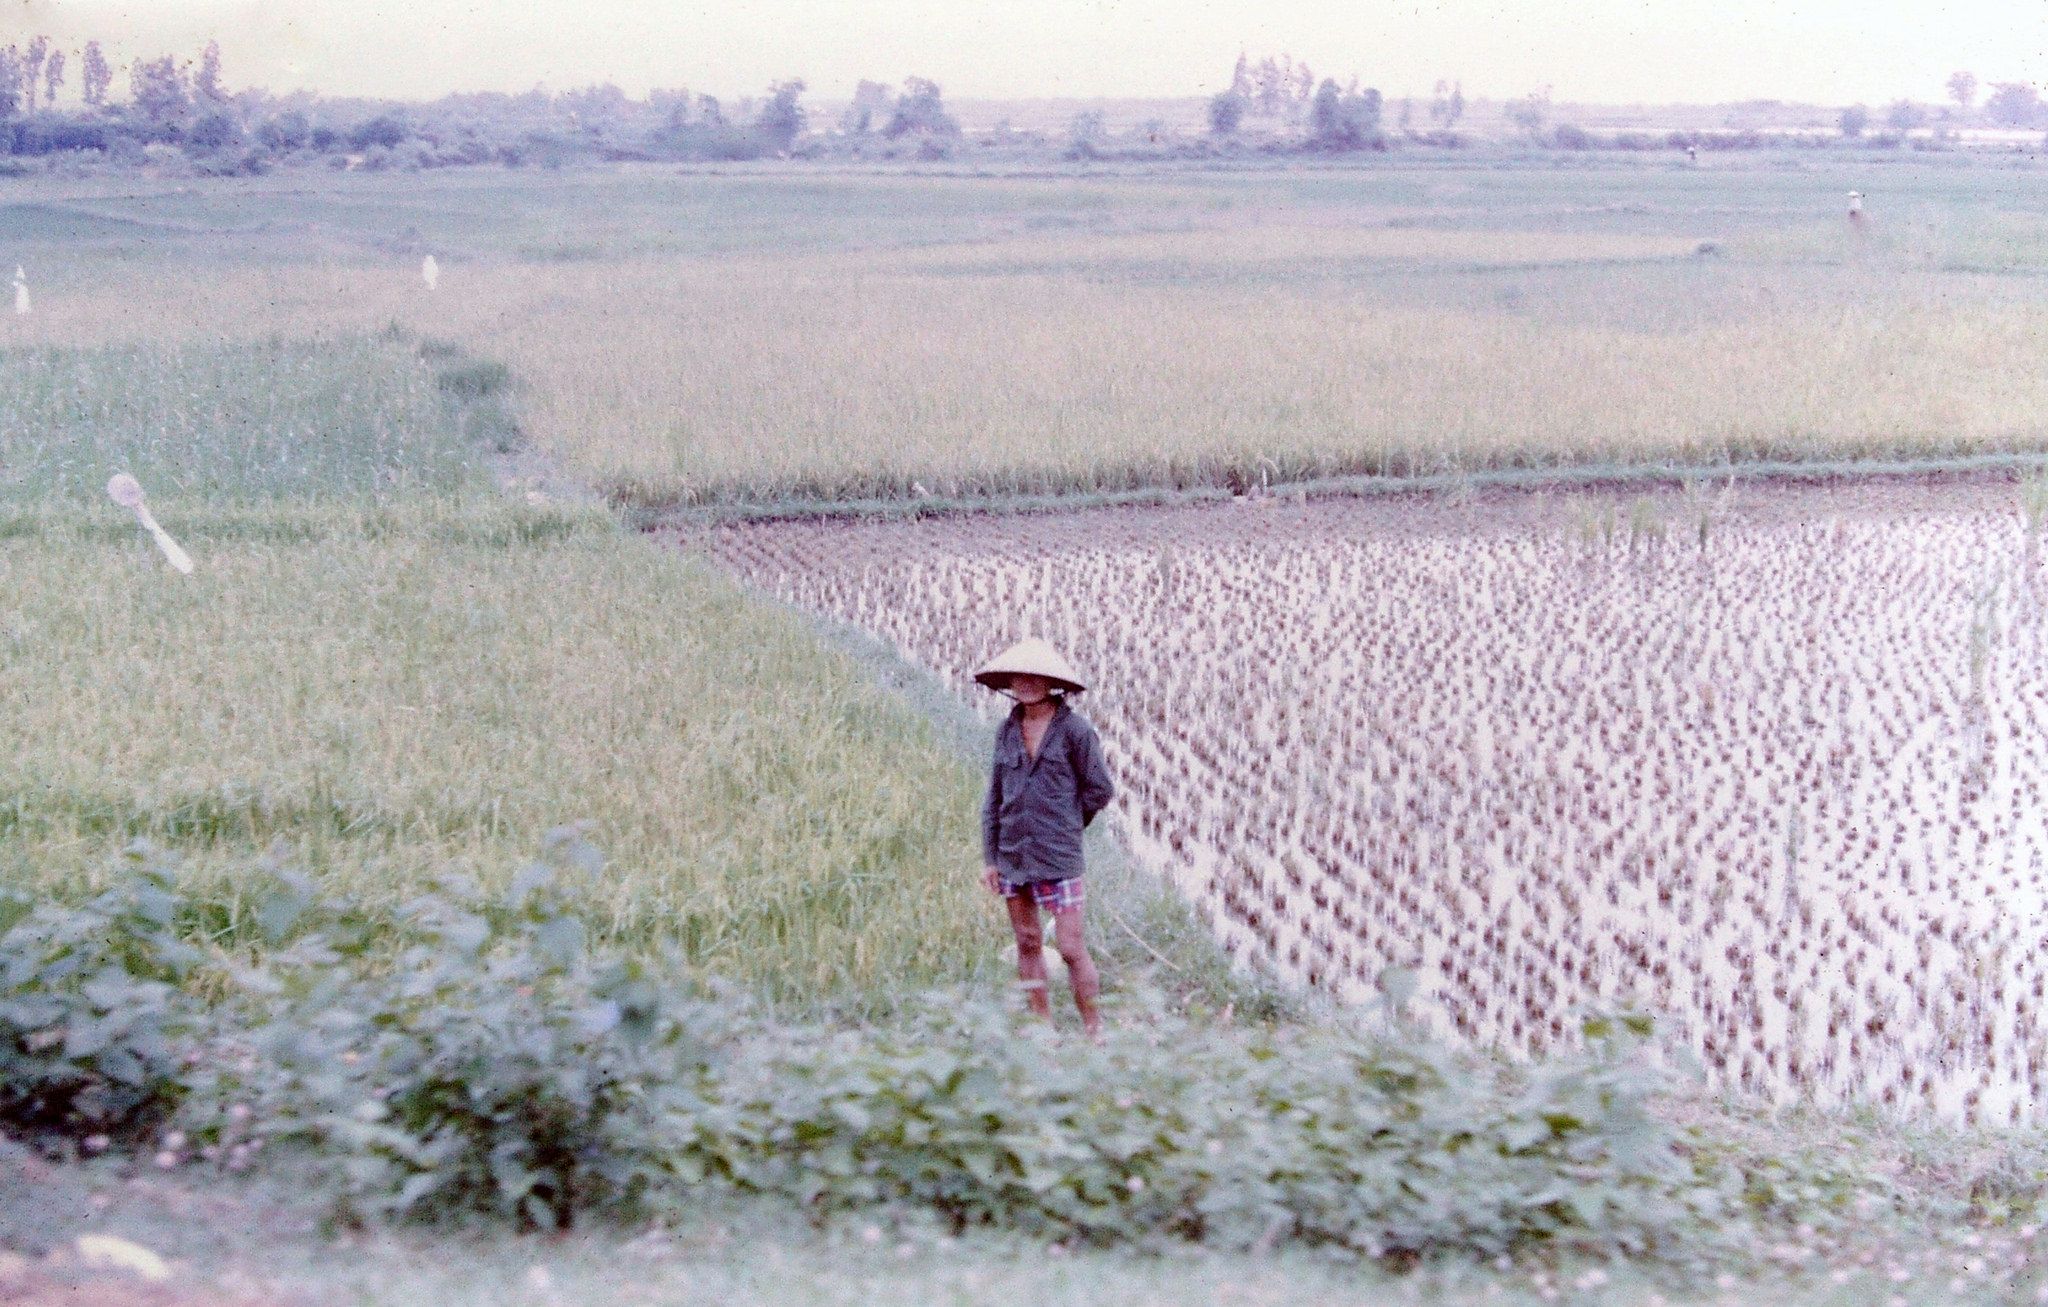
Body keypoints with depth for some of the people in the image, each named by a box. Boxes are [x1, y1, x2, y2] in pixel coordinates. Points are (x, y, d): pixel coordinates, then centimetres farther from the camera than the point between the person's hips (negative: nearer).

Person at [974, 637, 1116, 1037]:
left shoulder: (1074, 728, -7)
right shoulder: (1007, 730, 7)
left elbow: (1100, 791, -1)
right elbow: (994, 798, 11)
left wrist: (1063, 823, 7)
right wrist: (988, 858, 7)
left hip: (1057, 855, -5)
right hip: (1011, 854, 5)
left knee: (1072, 948, -7)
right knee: (1027, 943, 10)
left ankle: (1094, 1031, 2)